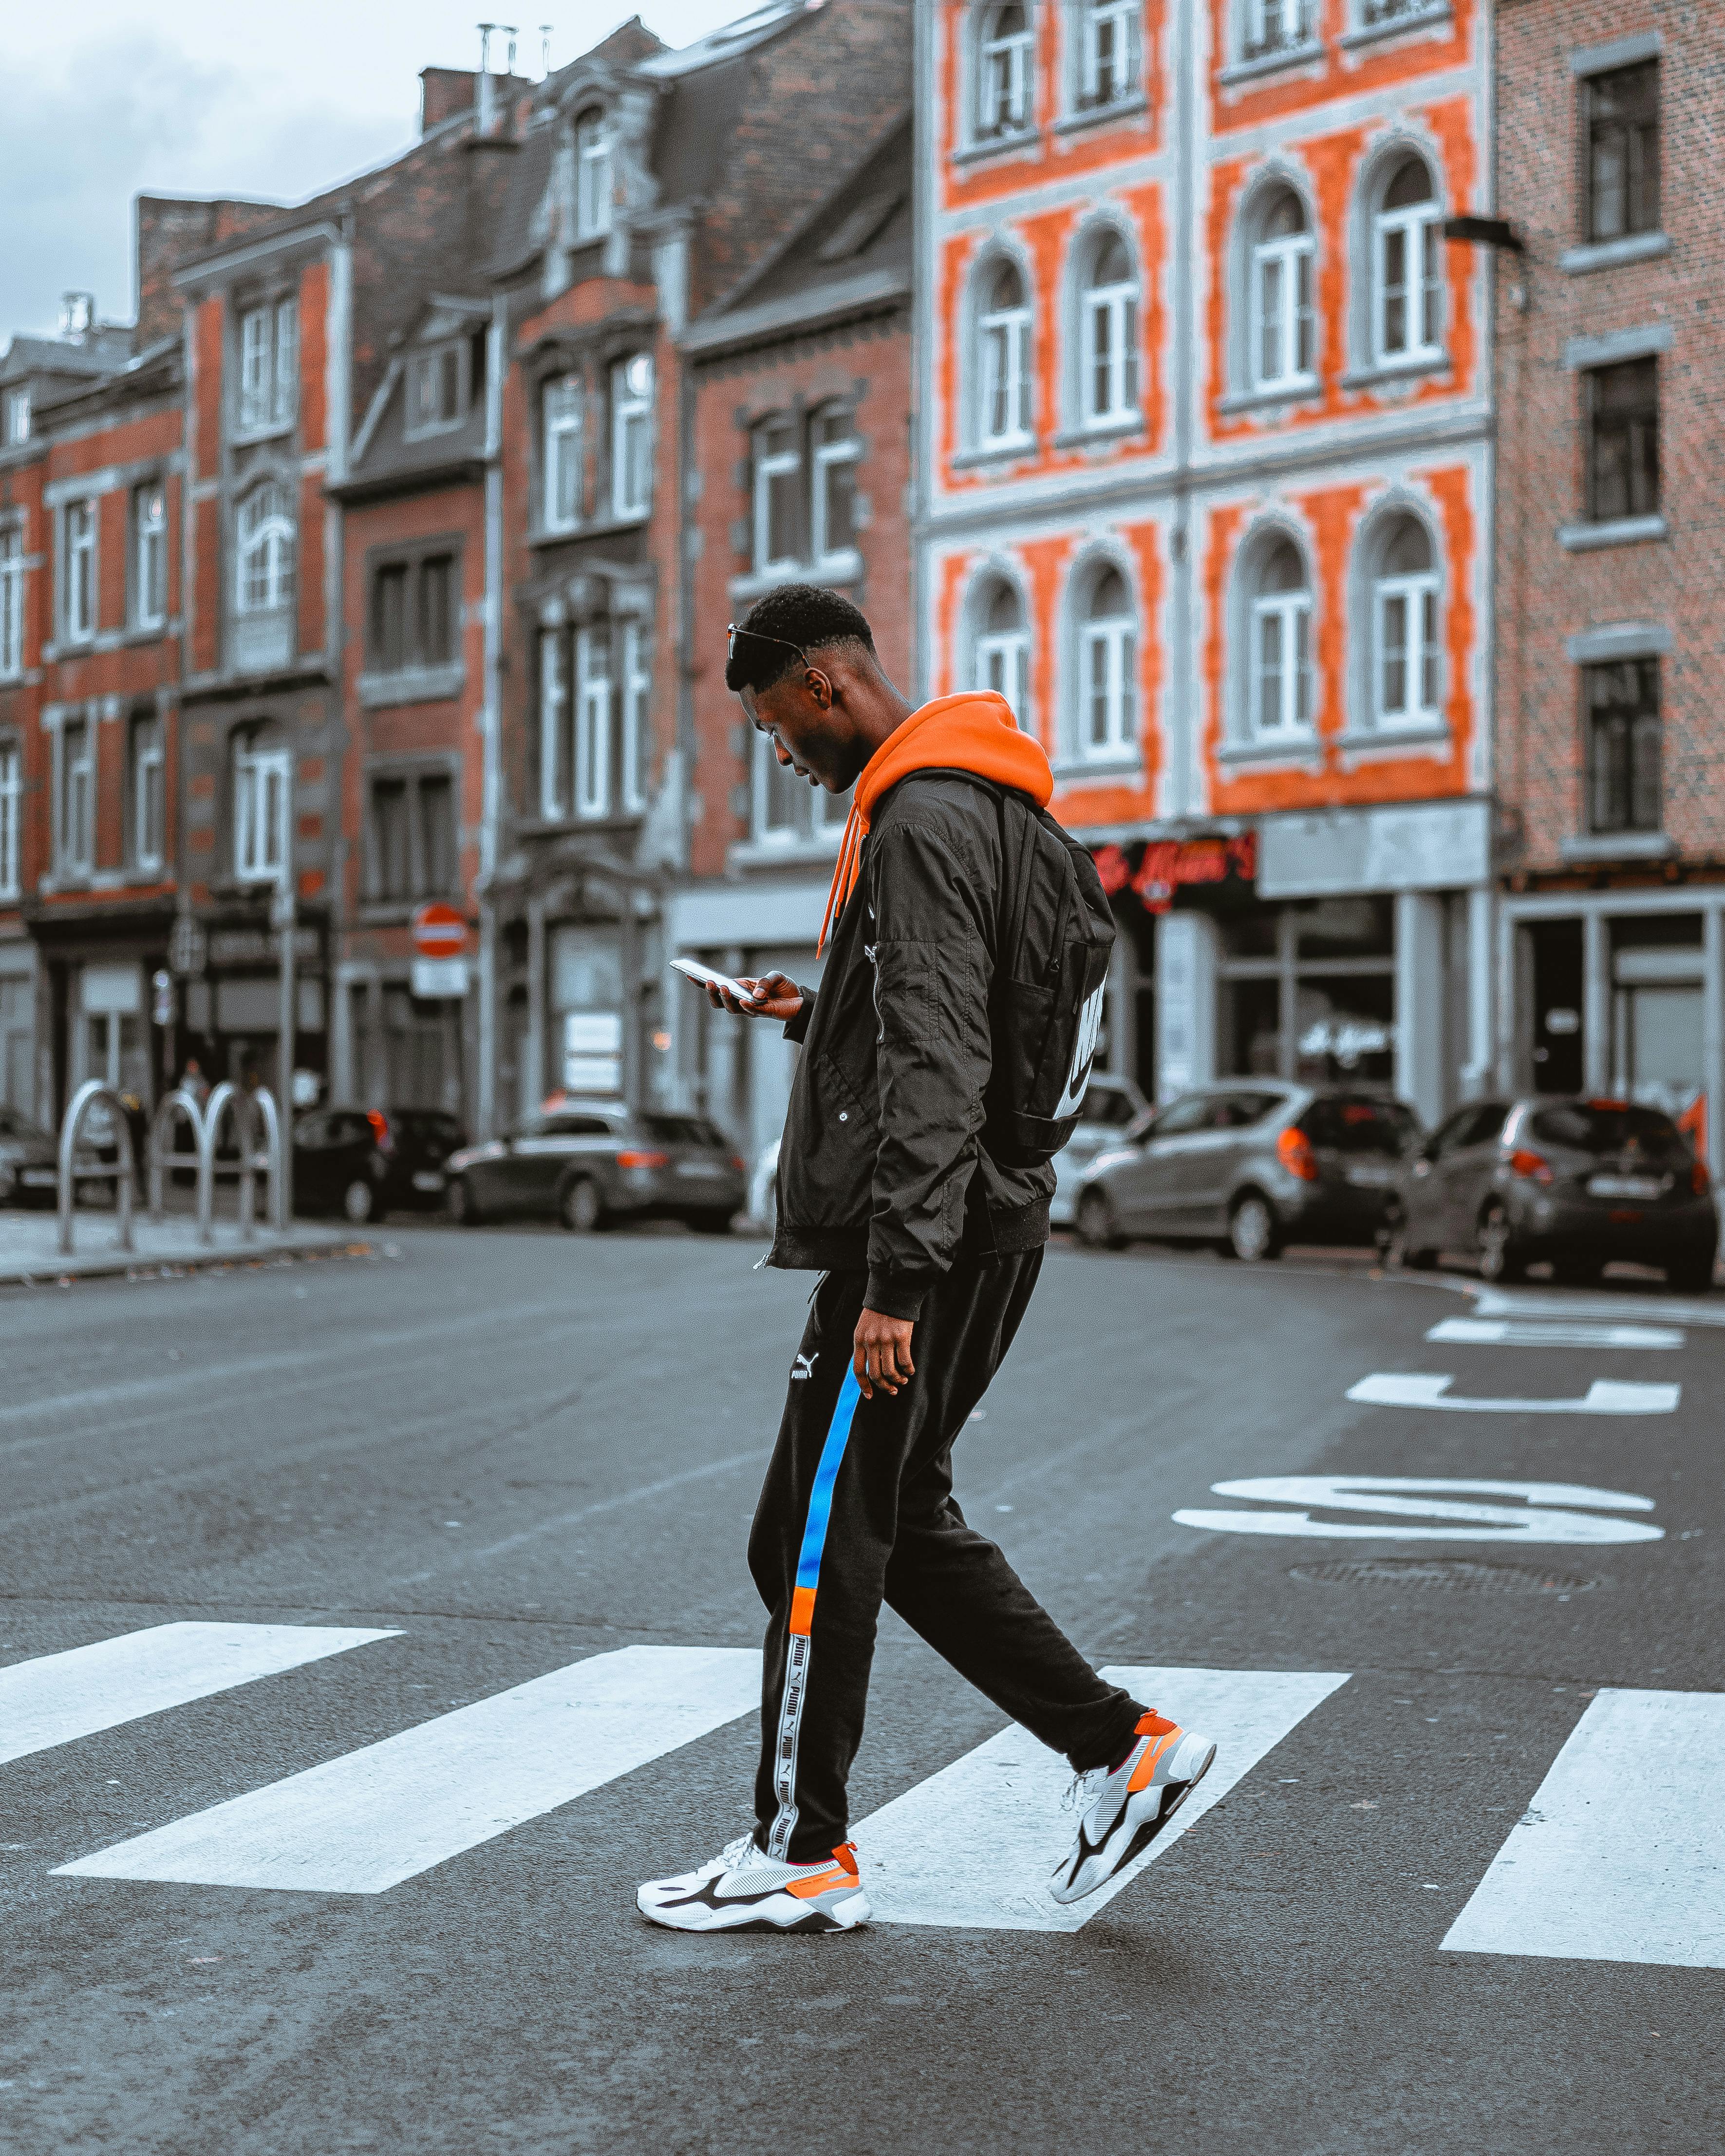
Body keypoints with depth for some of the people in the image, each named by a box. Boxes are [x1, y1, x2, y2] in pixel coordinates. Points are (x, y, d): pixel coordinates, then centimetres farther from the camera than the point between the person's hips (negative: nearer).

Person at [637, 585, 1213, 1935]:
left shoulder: (920, 820, -16)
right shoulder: (961, 805, 18)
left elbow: (935, 1065, -24)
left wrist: (895, 1280, -26)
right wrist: (818, 1016, 17)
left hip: (922, 1232, -11)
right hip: (981, 1228, 11)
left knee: (818, 1541, -1)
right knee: (902, 1523, 16)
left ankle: (803, 1855, 9)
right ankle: (1123, 1748, 16)